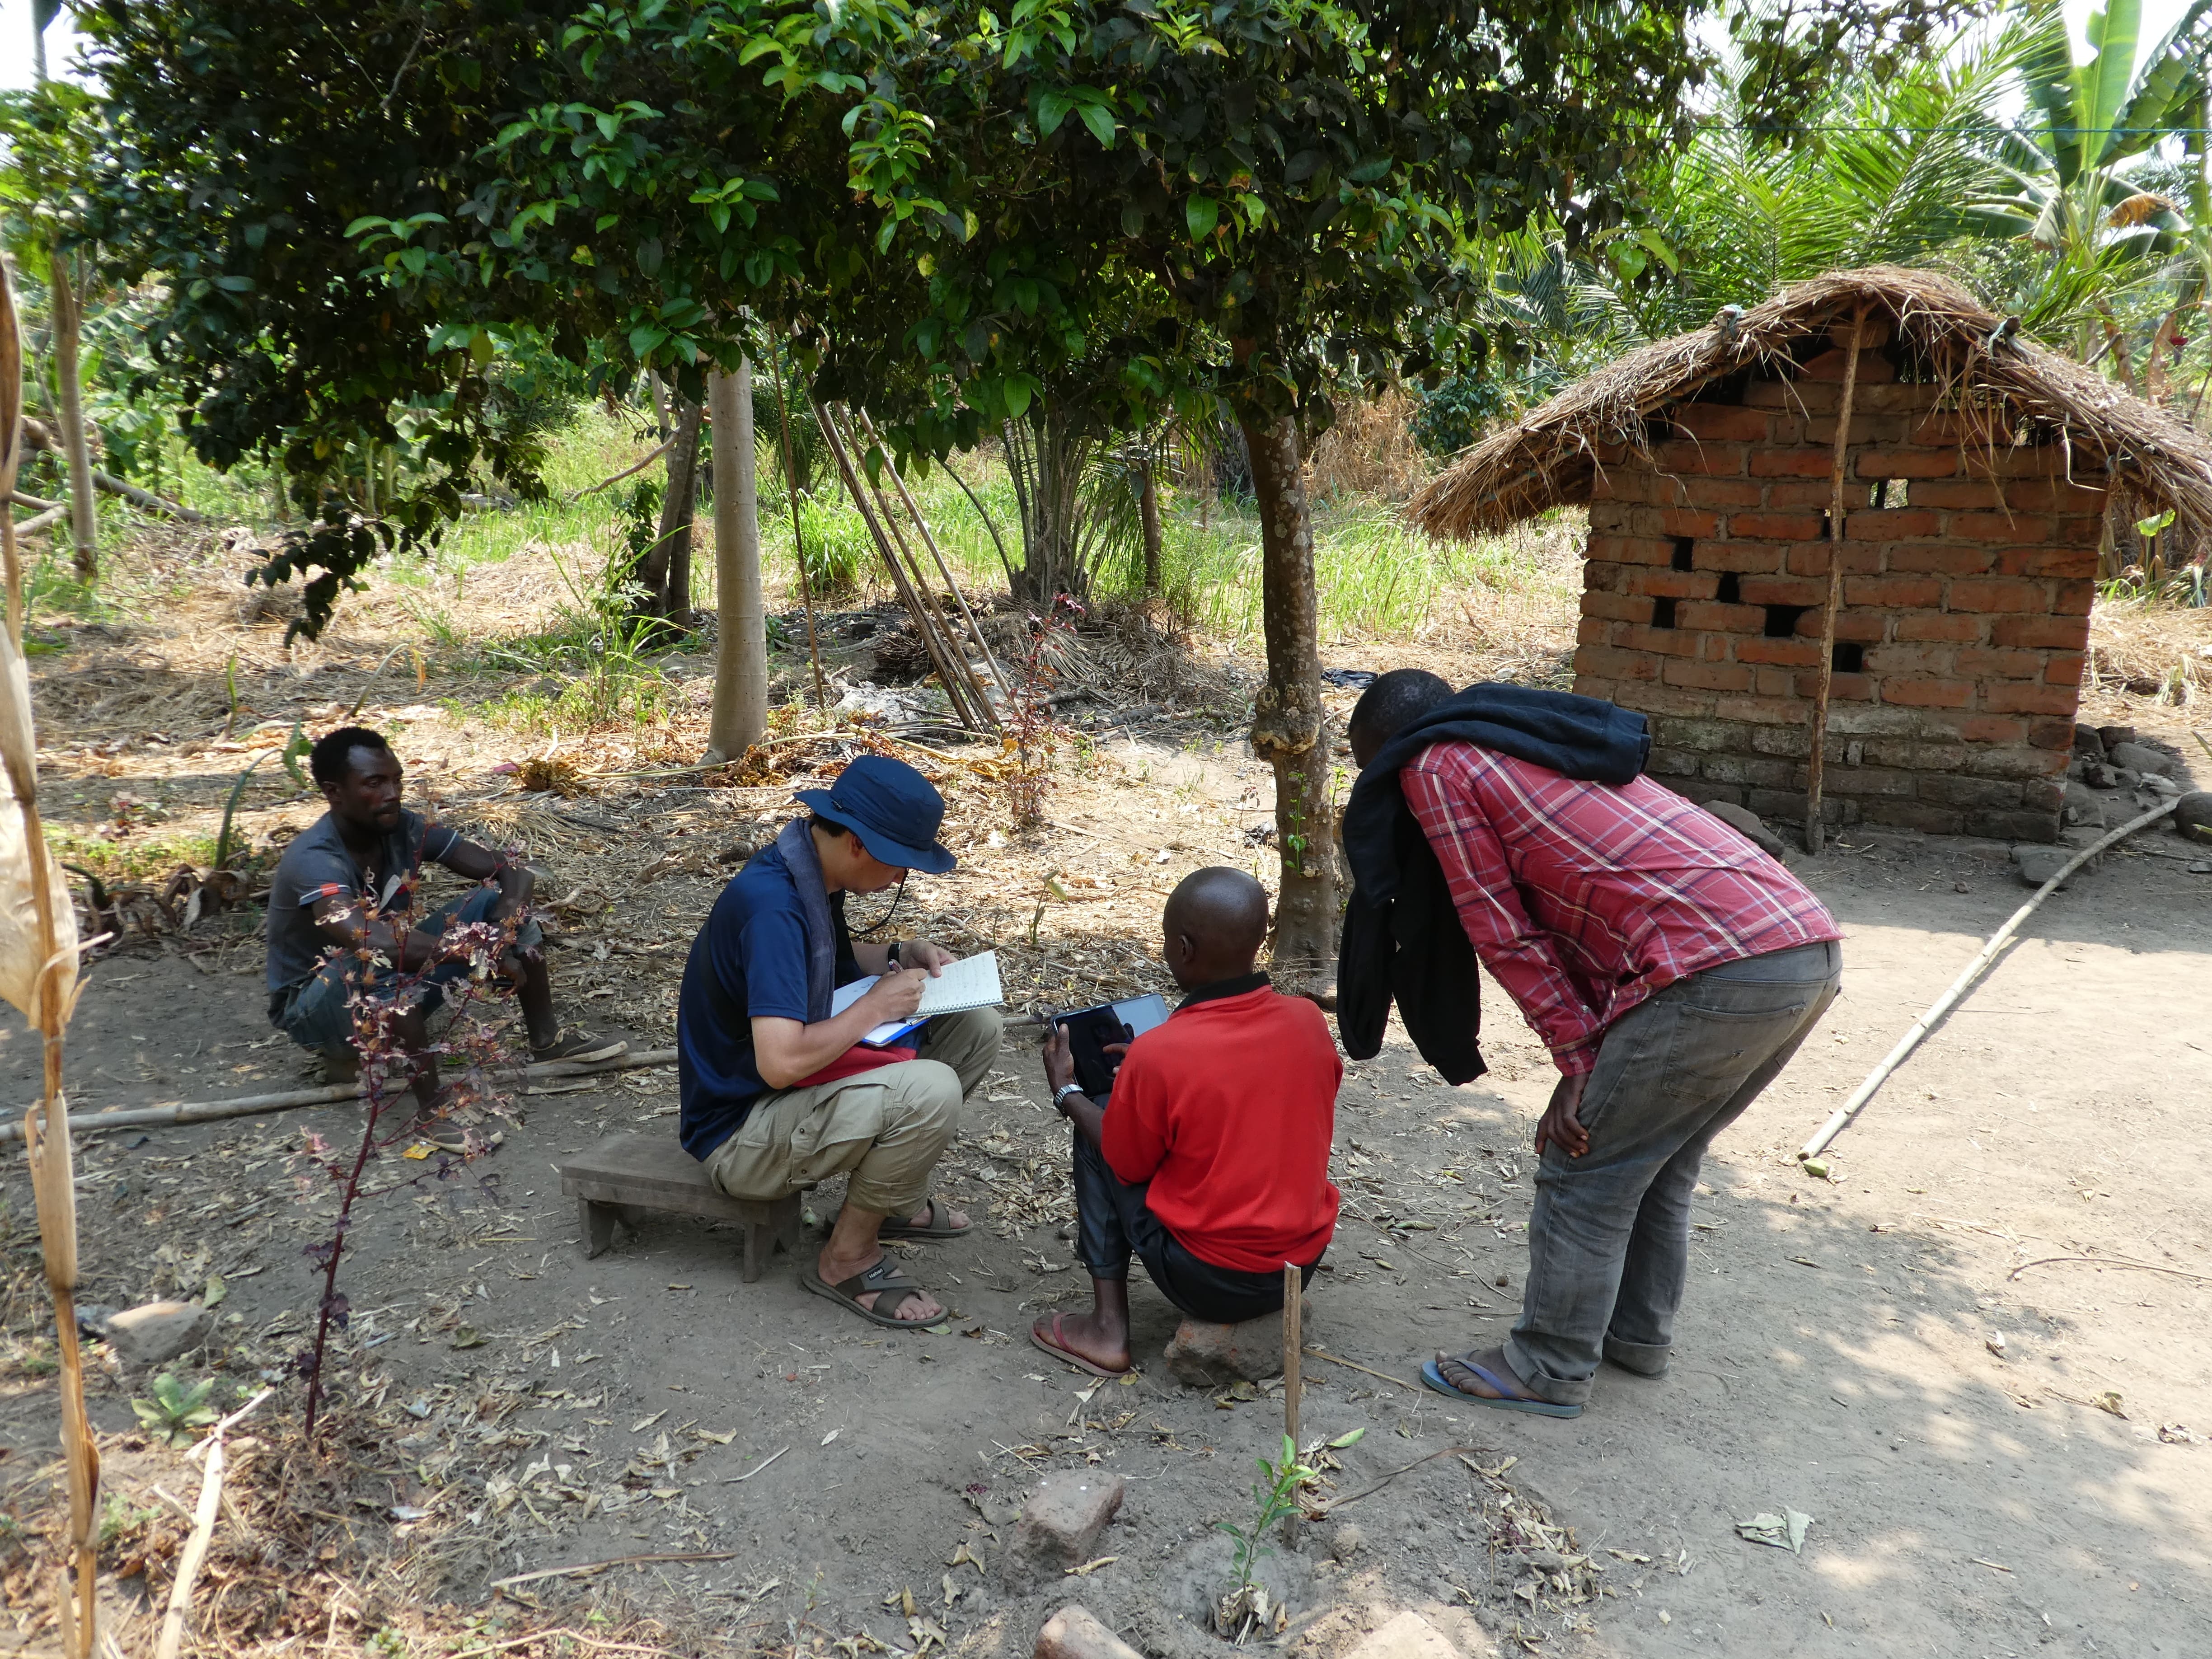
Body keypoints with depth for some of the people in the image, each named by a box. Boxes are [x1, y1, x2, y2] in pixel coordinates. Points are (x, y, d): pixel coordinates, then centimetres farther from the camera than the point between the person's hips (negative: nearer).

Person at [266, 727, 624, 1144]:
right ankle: (430, 1112, -32)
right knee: (379, 963, -40)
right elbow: (374, 942, -47)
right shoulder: (314, 860, -31)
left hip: (395, 995, 7)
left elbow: (511, 869, -10)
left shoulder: (406, 829, -11)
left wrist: (505, 926, -31)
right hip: (312, 1008, -7)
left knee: (499, 899, -5)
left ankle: (547, 1040, 5)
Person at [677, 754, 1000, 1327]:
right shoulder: (771, 904, -29)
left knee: (973, 1025, 4)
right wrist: (877, 1006, -21)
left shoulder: (814, 872, 0)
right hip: (740, 1134, -10)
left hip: (792, 1087, 10)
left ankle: (895, 1198, 17)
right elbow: (780, 1062, -36)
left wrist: (901, 956, 2)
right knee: (930, 1090, -31)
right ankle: (849, 1257, -8)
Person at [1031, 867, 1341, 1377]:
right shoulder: (1309, 1020, -7)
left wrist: (1066, 1092, 11)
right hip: (1305, 1265, 5)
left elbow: (1127, 1167, -4)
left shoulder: (1157, 1055, -21)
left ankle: (1109, 1326, 10)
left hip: (1211, 1283, -5)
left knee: (1097, 1130, 10)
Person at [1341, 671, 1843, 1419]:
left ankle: (1549, 1371, 19)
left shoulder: (1437, 767, 4)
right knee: (1657, 1161, 25)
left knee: (1584, 1171, 6)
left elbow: (1504, 933, 0)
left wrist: (1579, 1058, 5)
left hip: (1719, 974, -9)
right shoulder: (1531, 746, 29)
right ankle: (1639, 1333, 38)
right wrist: (1593, 1061, 20)